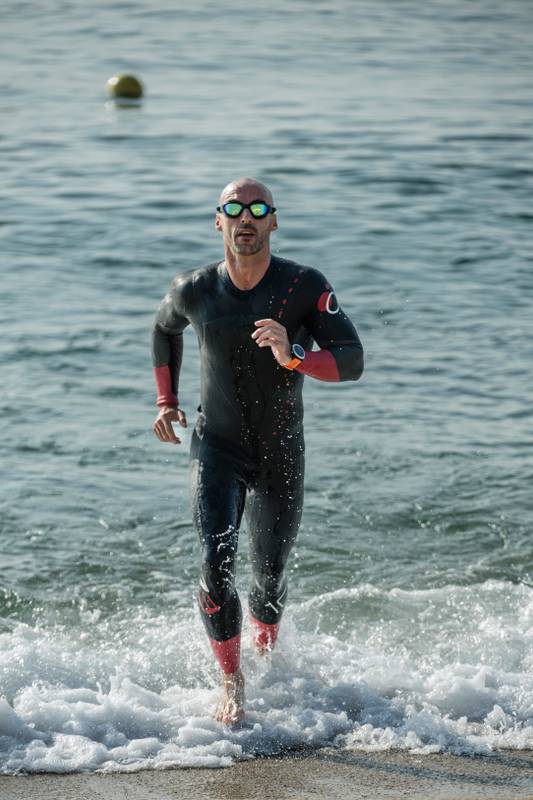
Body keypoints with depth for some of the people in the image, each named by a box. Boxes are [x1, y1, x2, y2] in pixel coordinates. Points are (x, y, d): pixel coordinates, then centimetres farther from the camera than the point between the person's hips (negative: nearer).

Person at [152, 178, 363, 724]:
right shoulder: (193, 290, -7)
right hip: (216, 448, 0)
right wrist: (166, 402, 10)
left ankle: (266, 660, 43)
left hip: (280, 455, 0)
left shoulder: (305, 287, -14)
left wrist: (294, 357, -38)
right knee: (216, 563, -20)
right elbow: (165, 328, 17)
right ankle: (231, 684, -6)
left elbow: (352, 361, -20)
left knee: (269, 577, 13)